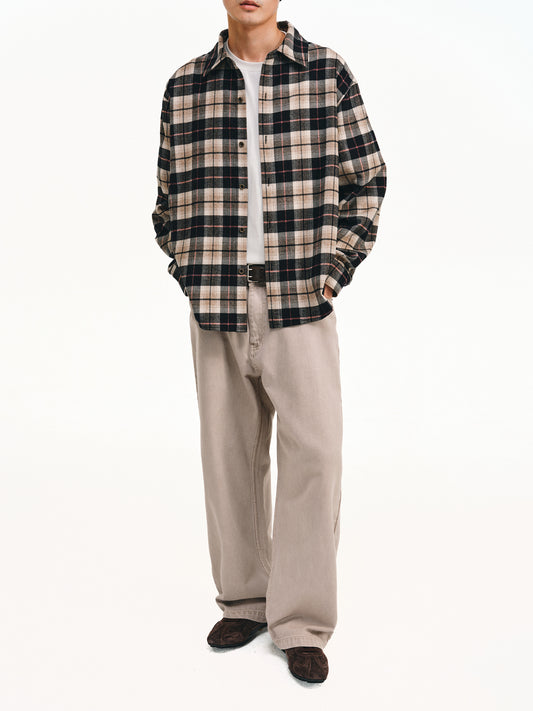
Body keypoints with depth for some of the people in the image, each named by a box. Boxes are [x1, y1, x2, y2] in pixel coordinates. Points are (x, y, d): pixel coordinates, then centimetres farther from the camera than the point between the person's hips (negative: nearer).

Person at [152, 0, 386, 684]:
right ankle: (244, 601, 25)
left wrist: (334, 267, -1)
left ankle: (302, 623, 7)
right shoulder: (185, 86, 8)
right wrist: (191, 273, 6)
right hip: (217, 305, 2)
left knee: (313, 451, -6)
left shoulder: (328, 73, 3)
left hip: (301, 300, -2)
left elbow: (368, 177, 7)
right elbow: (169, 197, 16)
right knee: (230, 453, 9)